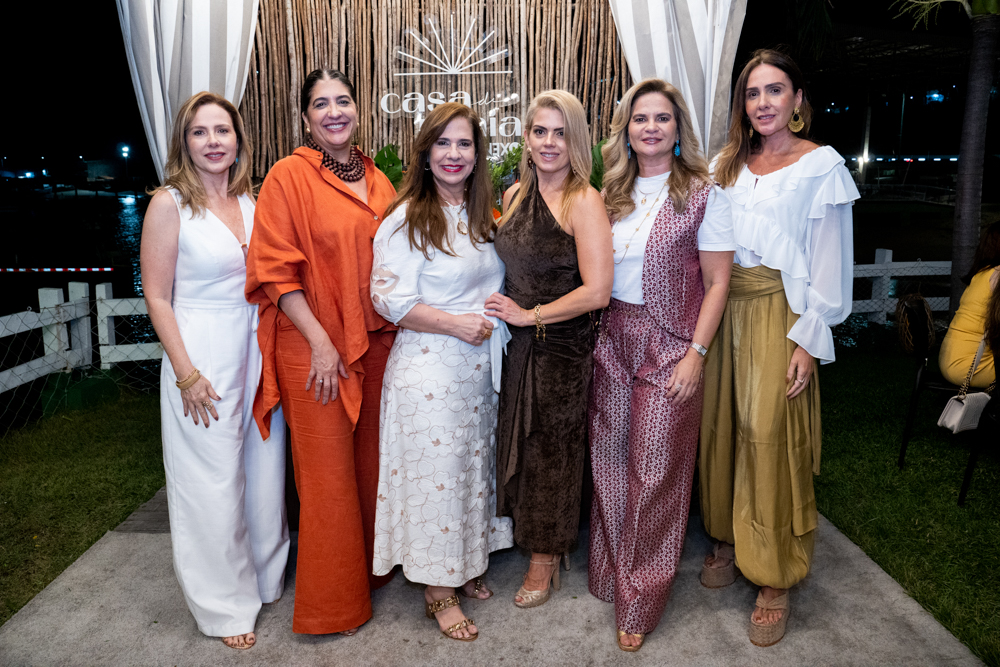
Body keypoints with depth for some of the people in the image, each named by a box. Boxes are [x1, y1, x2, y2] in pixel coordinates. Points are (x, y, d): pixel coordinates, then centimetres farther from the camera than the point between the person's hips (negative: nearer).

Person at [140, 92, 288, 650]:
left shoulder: (252, 201, 7)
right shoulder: (170, 204, -8)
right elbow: (157, 297, -8)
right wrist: (187, 374, -12)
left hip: (258, 352, 5)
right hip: (203, 361, -5)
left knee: (264, 472, 15)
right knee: (213, 485, 5)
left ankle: (265, 578, 37)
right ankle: (225, 605, 24)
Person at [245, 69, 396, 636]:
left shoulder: (378, 181, 11)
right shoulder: (290, 175, -6)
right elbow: (277, 270, -10)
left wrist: (395, 327, 9)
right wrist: (320, 340, -15)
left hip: (376, 342, 6)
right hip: (315, 348, -5)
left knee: (370, 459, 15)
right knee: (328, 474, 3)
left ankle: (369, 568, 36)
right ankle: (332, 603, 21)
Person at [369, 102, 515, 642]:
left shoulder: (482, 216, 11)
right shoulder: (406, 219, -11)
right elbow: (390, 299, -16)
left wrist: (499, 315, 5)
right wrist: (456, 324, -20)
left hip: (479, 366, 7)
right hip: (428, 368, -7)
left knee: (475, 465, 16)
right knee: (436, 470, 1)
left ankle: (465, 566, 34)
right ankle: (437, 589, 18)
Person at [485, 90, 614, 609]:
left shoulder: (584, 201, -14)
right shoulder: (515, 195, 7)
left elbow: (597, 291, -21)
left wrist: (529, 315, -14)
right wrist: (502, 313, 5)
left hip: (562, 346, -5)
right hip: (516, 340, 6)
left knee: (551, 447, 8)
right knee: (517, 440, 13)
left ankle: (546, 558, 28)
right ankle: (523, 534, 36)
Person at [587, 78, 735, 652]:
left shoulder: (702, 194, -4)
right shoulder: (612, 194, 9)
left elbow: (717, 282, -6)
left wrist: (696, 354, -13)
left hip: (670, 347, -4)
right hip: (612, 341, 5)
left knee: (655, 472, 2)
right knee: (610, 463, 11)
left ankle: (640, 605, 18)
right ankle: (613, 577, 31)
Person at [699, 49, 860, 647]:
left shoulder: (821, 165, -3)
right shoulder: (727, 164, 11)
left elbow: (830, 263, -6)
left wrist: (808, 340, -12)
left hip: (779, 316, -5)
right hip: (724, 311, 5)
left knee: (772, 440, -2)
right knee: (723, 428, 10)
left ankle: (776, 578, 12)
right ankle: (729, 539, 30)